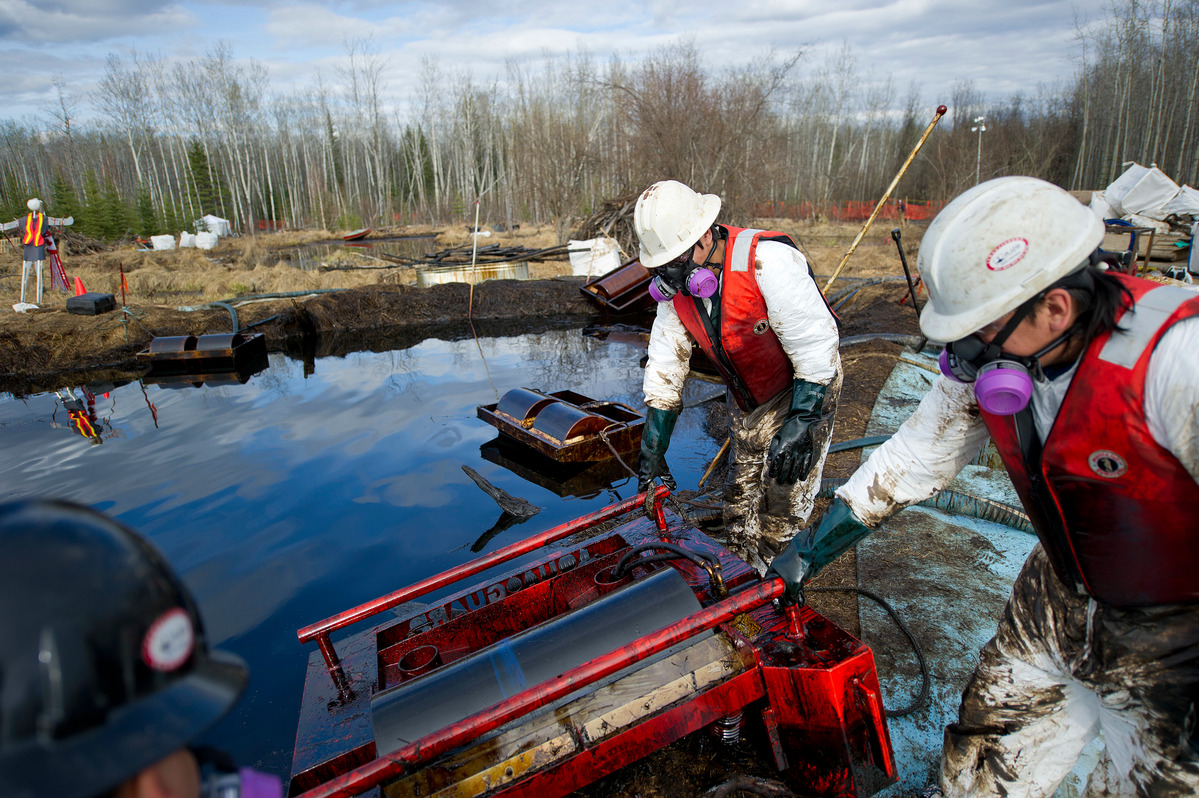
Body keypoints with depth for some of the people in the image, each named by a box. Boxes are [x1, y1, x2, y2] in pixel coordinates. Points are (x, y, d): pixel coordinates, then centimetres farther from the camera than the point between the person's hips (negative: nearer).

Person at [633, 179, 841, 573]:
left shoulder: (768, 262, -32)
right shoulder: (674, 287, -11)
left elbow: (816, 348, -28)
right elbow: (665, 367, -4)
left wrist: (800, 425, -31)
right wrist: (652, 449, -4)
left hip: (804, 387, -6)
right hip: (747, 399, 6)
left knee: (784, 494, -8)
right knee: (740, 496, 13)